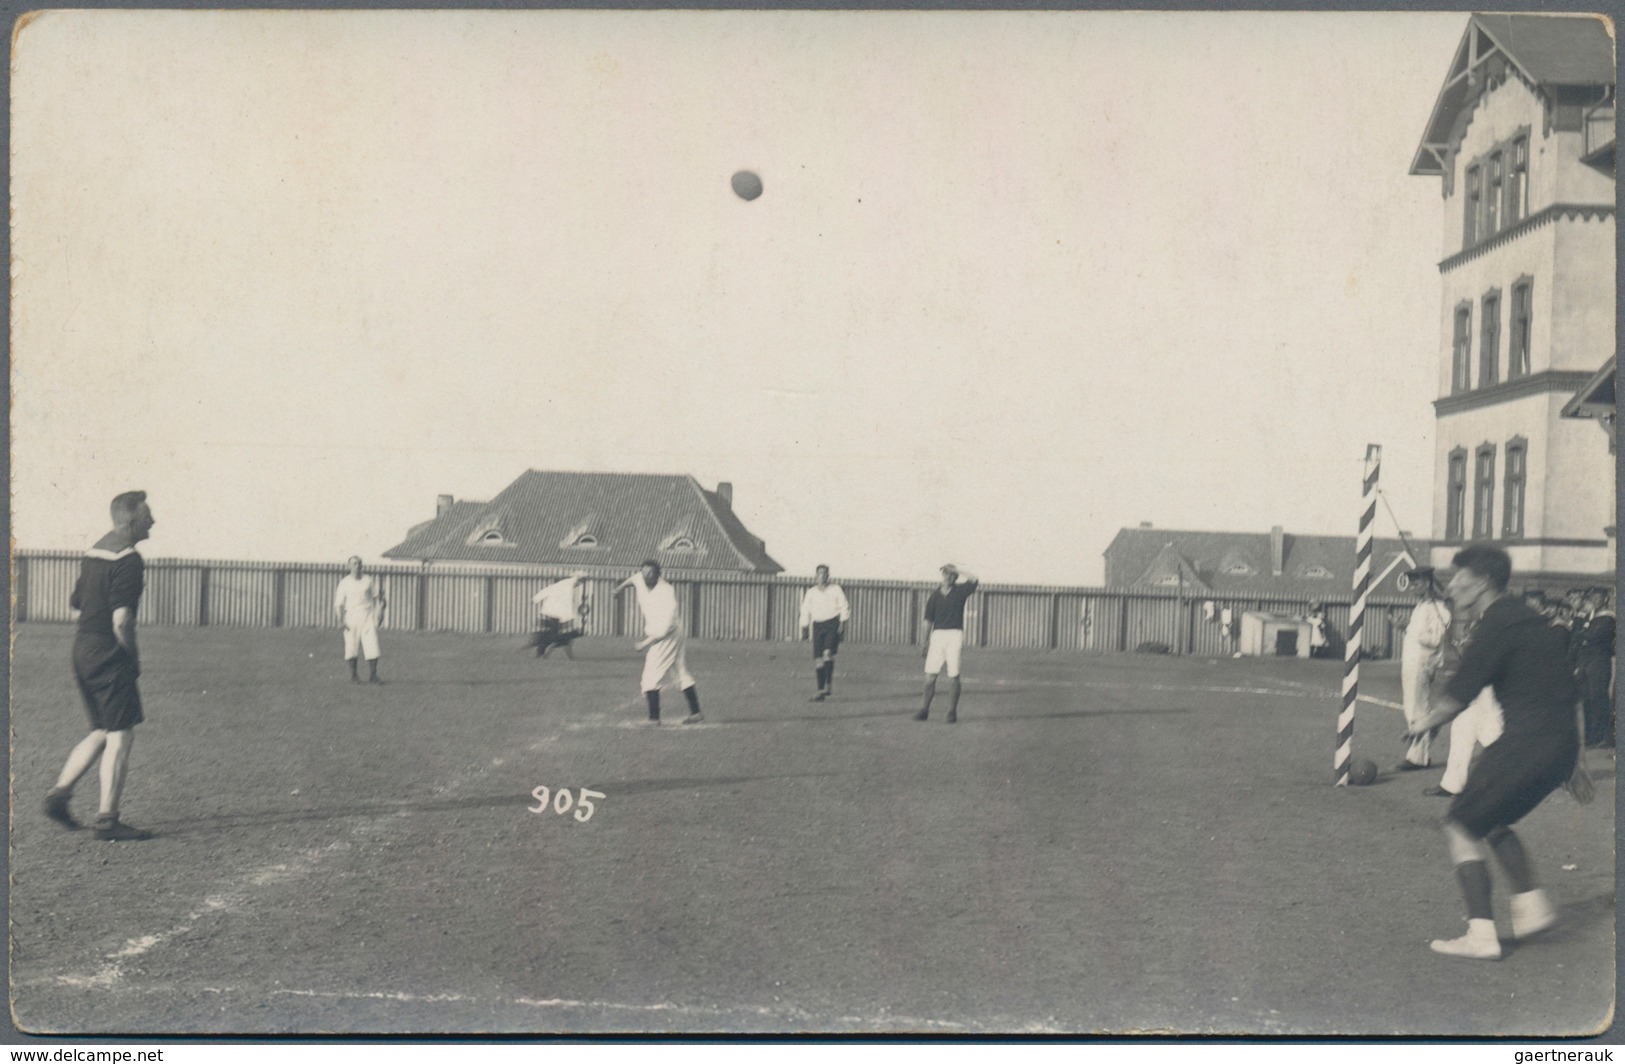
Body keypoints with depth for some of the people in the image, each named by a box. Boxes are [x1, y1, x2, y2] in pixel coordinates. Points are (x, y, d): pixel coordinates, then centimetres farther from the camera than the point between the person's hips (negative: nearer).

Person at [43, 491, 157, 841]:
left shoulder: (95, 551, 14)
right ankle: (107, 820, -1)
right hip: (109, 654, -9)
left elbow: (76, 601, 23)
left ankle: (60, 792, 14)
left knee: (102, 732, 20)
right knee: (121, 735, -3)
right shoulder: (128, 559, -15)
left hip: (82, 648, 9)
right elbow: (121, 619, -21)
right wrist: (133, 655, -10)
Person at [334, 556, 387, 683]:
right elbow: (339, 603, 3)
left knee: (372, 647, -9)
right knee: (351, 648, 1)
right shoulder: (344, 583, 4)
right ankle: (353, 676, 14)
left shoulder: (369, 580, 6)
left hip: (368, 617, 0)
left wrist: (378, 614, 0)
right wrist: (340, 620, -8)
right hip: (351, 617, 0)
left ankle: (372, 676, -4)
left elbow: (375, 597, 10)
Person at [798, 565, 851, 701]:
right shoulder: (811, 593, 10)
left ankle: (829, 684, -17)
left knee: (828, 652, -23)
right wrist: (804, 628, 5)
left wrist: (842, 623, -7)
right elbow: (805, 611, 13)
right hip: (818, 625, 3)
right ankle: (821, 690, 3)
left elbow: (844, 607, 3)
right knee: (818, 659, -3)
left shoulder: (835, 589, 5)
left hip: (833, 623, -3)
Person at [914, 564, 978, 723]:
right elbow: (929, 620, 12)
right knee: (930, 675, -1)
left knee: (953, 676, -2)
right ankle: (925, 709, 6)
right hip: (937, 634, 2)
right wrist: (926, 642, 9)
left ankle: (952, 711, 5)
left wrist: (956, 570, -9)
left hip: (955, 636, -2)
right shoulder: (935, 595, 9)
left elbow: (973, 580, -15)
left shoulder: (960, 591, 5)